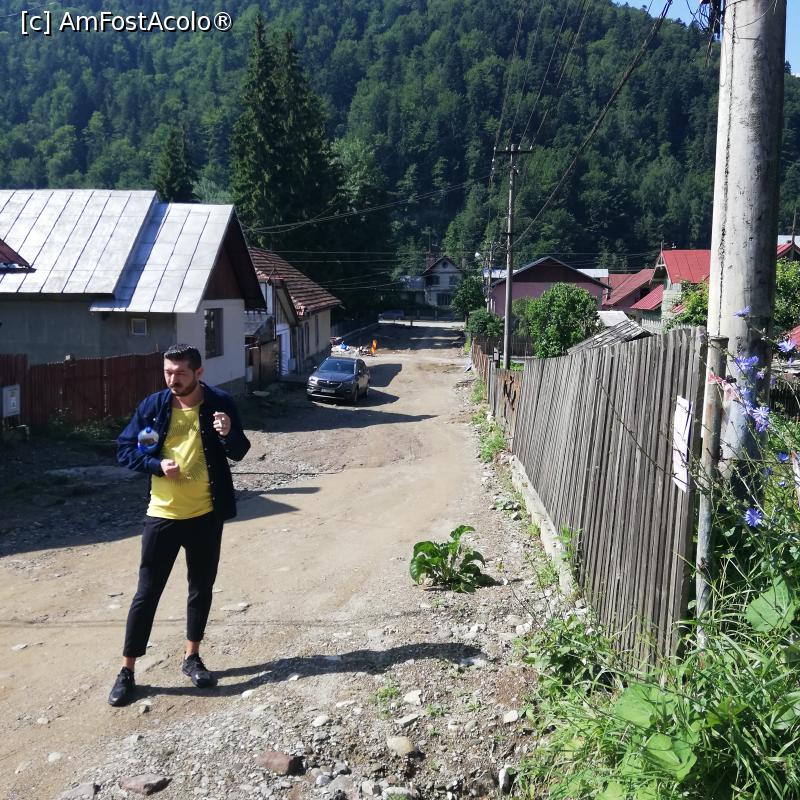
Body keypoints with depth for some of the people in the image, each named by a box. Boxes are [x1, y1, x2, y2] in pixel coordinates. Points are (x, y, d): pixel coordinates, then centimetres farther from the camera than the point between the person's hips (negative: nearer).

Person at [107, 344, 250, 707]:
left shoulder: (220, 403, -7)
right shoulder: (152, 405, -5)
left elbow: (239, 453, -4)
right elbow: (124, 448, 1)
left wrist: (229, 434, -27)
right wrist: (156, 465, -16)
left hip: (206, 514, 1)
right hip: (162, 514, 0)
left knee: (201, 588, 13)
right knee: (147, 592, 4)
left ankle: (192, 657, 31)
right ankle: (127, 671, 16)